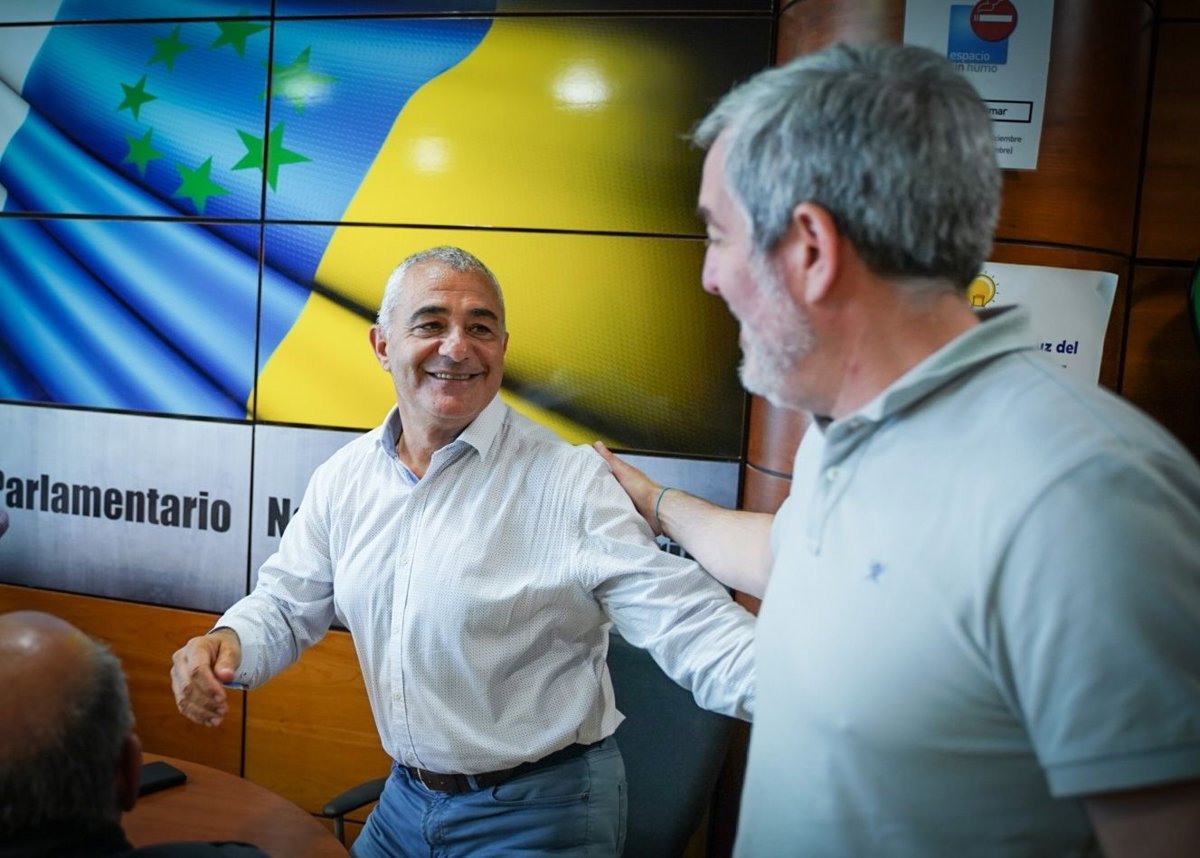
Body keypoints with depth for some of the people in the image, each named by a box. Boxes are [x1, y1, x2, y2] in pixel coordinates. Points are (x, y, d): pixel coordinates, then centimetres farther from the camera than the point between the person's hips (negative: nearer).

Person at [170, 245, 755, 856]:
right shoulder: (343, 478, -2)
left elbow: (683, 619, -24)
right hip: (403, 802, 6)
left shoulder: (569, 482, -20)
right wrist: (227, 645, -13)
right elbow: (287, 604, 8)